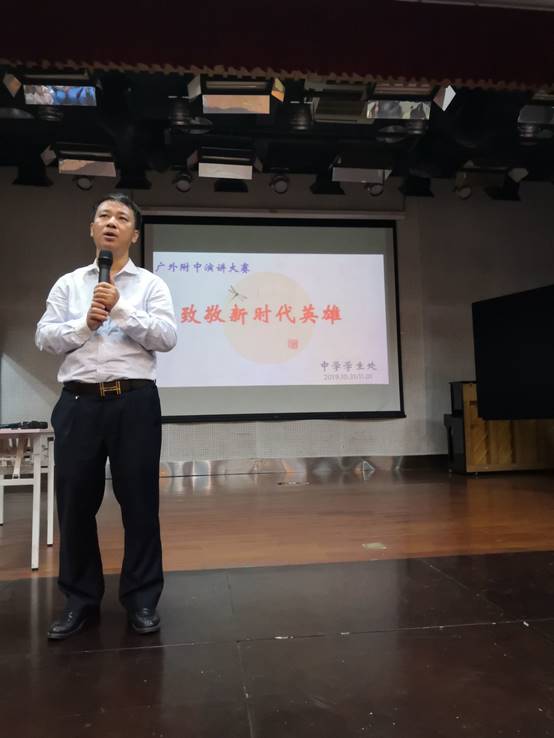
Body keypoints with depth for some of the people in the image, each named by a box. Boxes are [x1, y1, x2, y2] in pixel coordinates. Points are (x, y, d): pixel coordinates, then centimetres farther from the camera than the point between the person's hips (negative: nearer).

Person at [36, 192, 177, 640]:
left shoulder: (151, 285, 7)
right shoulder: (68, 284, 13)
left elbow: (167, 338, -6)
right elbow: (45, 338, 6)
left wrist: (121, 308, -12)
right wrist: (85, 324, -9)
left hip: (135, 402, -2)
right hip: (78, 402, 2)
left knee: (139, 502, 5)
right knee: (75, 503, 7)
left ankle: (142, 599, 20)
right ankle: (80, 601, 25)